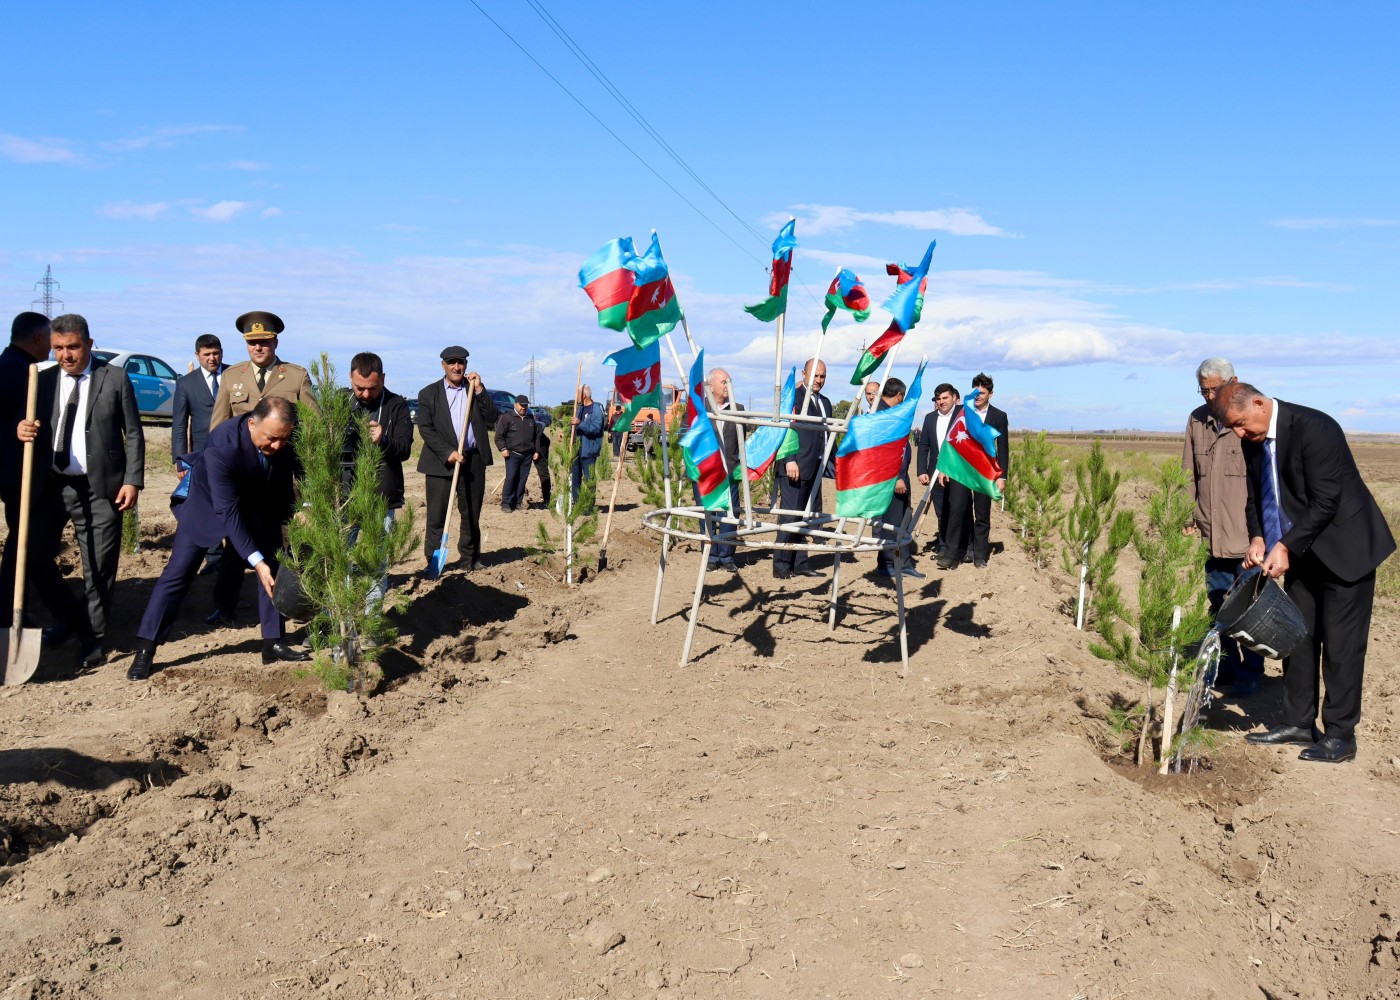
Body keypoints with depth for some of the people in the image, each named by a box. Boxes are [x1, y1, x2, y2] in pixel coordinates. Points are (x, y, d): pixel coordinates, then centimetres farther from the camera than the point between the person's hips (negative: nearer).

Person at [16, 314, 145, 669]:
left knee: (99, 569, 2)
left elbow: (133, 435, -1)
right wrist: (23, 431, -12)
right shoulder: (43, 381, 9)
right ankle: (68, 617, 25)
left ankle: (92, 640, 17)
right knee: (36, 556, 0)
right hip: (52, 486, 3)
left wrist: (132, 480, -9)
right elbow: (34, 429, 12)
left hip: (100, 488, -3)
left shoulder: (115, 379, 0)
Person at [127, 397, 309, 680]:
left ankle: (274, 644, 9)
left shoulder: (284, 441, -24)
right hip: (209, 505, -5)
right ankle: (144, 651, 0)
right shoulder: (222, 445, -39)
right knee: (177, 573, -7)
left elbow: (284, 482, -1)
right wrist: (256, 561, -40)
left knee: (273, 567, -1)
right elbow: (227, 511, -37)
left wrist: (283, 523, 2)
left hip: (257, 504, 5)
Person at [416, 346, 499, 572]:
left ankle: (471, 558, 21)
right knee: (437, 515, -2)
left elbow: (492, 419, 0)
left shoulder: (476, 390, 11)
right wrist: (448, 453, -16)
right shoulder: (428, 393, 3)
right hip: (440, 461, -3)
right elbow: (425, 428, -5)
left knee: (472, 513, 11)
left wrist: (479, 390, -8)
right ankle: (433, 562, 4)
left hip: (473, 460, 3)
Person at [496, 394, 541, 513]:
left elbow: (537, 436, 24)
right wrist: (502, 448, -14)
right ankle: (506, 503, -6)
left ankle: (518, 502, 12)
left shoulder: (530, 419, 16)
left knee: (522, 479, 4)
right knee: (510, 478, -11)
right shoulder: (506, 417, -1)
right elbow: (499, 436, -2)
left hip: (527, 455, 5)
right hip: (512, 454, -5)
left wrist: (536, 451, 17)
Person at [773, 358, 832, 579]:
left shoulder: (825, 402, 21)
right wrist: (790, 460, -20)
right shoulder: (793, 397, -4)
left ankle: (799, 563, 13)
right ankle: (781, 566, -3)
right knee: (790, 516, -7)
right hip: (795, 467, -8)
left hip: (814, 469, 8)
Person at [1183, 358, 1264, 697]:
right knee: (1218, 605, 13)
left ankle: (1250, 672, 15)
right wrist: (1188, 519, 9)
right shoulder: (1197, 420, 8)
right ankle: (1226, 665, 26)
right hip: (1211, 535, 5)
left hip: (1246, 534, -5)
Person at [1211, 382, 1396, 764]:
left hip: (1344, 547, -8)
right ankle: (1298, 722, 19)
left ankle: (1340, 735, 4)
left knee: (1340, 642, -4)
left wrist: (1286, 546, -25)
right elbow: (1256, 496, 8)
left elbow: (1325, 501, -25)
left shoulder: (1314, 428, -25)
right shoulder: (1253, 441, -1)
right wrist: (1258, 538, -8)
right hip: (1301, 552, 8)